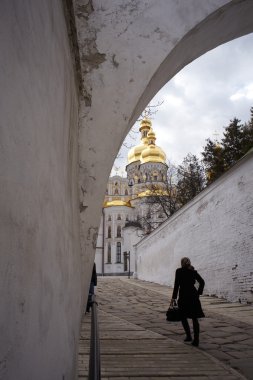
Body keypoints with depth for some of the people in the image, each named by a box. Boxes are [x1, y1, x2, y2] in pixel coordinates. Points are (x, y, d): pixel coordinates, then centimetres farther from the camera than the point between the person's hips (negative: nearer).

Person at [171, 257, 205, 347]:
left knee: (183, 317, 13)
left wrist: (174, 297, -6)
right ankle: (196, 339, 5)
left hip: (184, 296, -4)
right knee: (194, 318, 8)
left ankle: (188, 336, 12)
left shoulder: (179, 271, -5)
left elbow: (177, 284, -9)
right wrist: (198, 292, 11)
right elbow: (202, 282, 5)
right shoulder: (193, 271, 6)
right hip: (194, 296, 4)